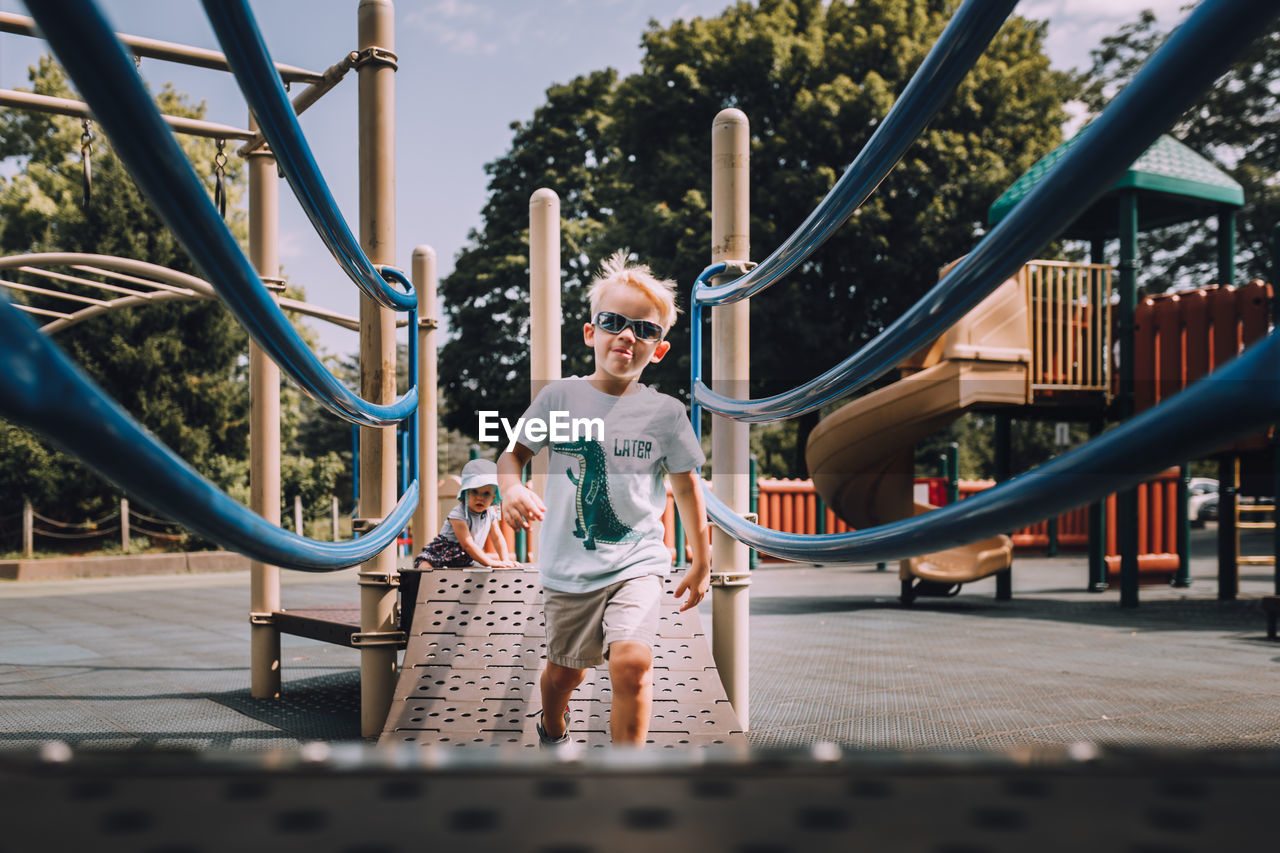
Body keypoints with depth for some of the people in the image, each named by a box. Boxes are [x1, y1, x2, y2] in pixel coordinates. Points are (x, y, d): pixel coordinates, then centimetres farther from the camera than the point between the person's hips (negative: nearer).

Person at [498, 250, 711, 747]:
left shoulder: (665, 412, -3)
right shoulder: (560, 397, -3)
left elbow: (686, 486, 7)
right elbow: (514, 452, 6)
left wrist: (702, 564, 12)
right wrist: (512, 488, -18)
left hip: (637, 562, -1)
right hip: (568, 567, 1)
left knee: (632, 662, -22)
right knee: (564, 673, 16)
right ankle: (553, 728, 52)